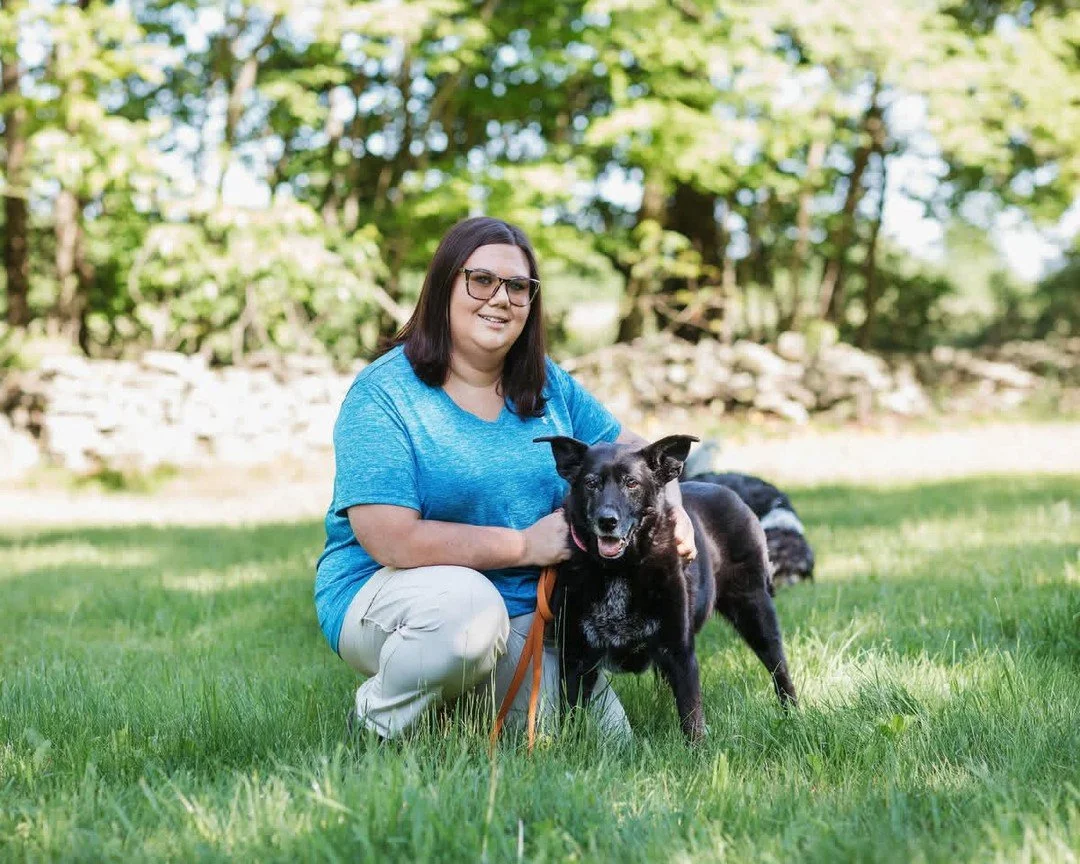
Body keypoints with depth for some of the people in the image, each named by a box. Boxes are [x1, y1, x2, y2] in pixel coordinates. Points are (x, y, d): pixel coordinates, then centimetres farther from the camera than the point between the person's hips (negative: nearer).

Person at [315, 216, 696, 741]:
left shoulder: (546, 384, 5)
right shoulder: (383, 395, -14)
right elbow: (390, 540, -22)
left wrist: (672, 508, -8)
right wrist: (526, 545, -19)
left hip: (526, 609, 6)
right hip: (388, 595, -6)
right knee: (467, 604, -38)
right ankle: (376, 725, -9)